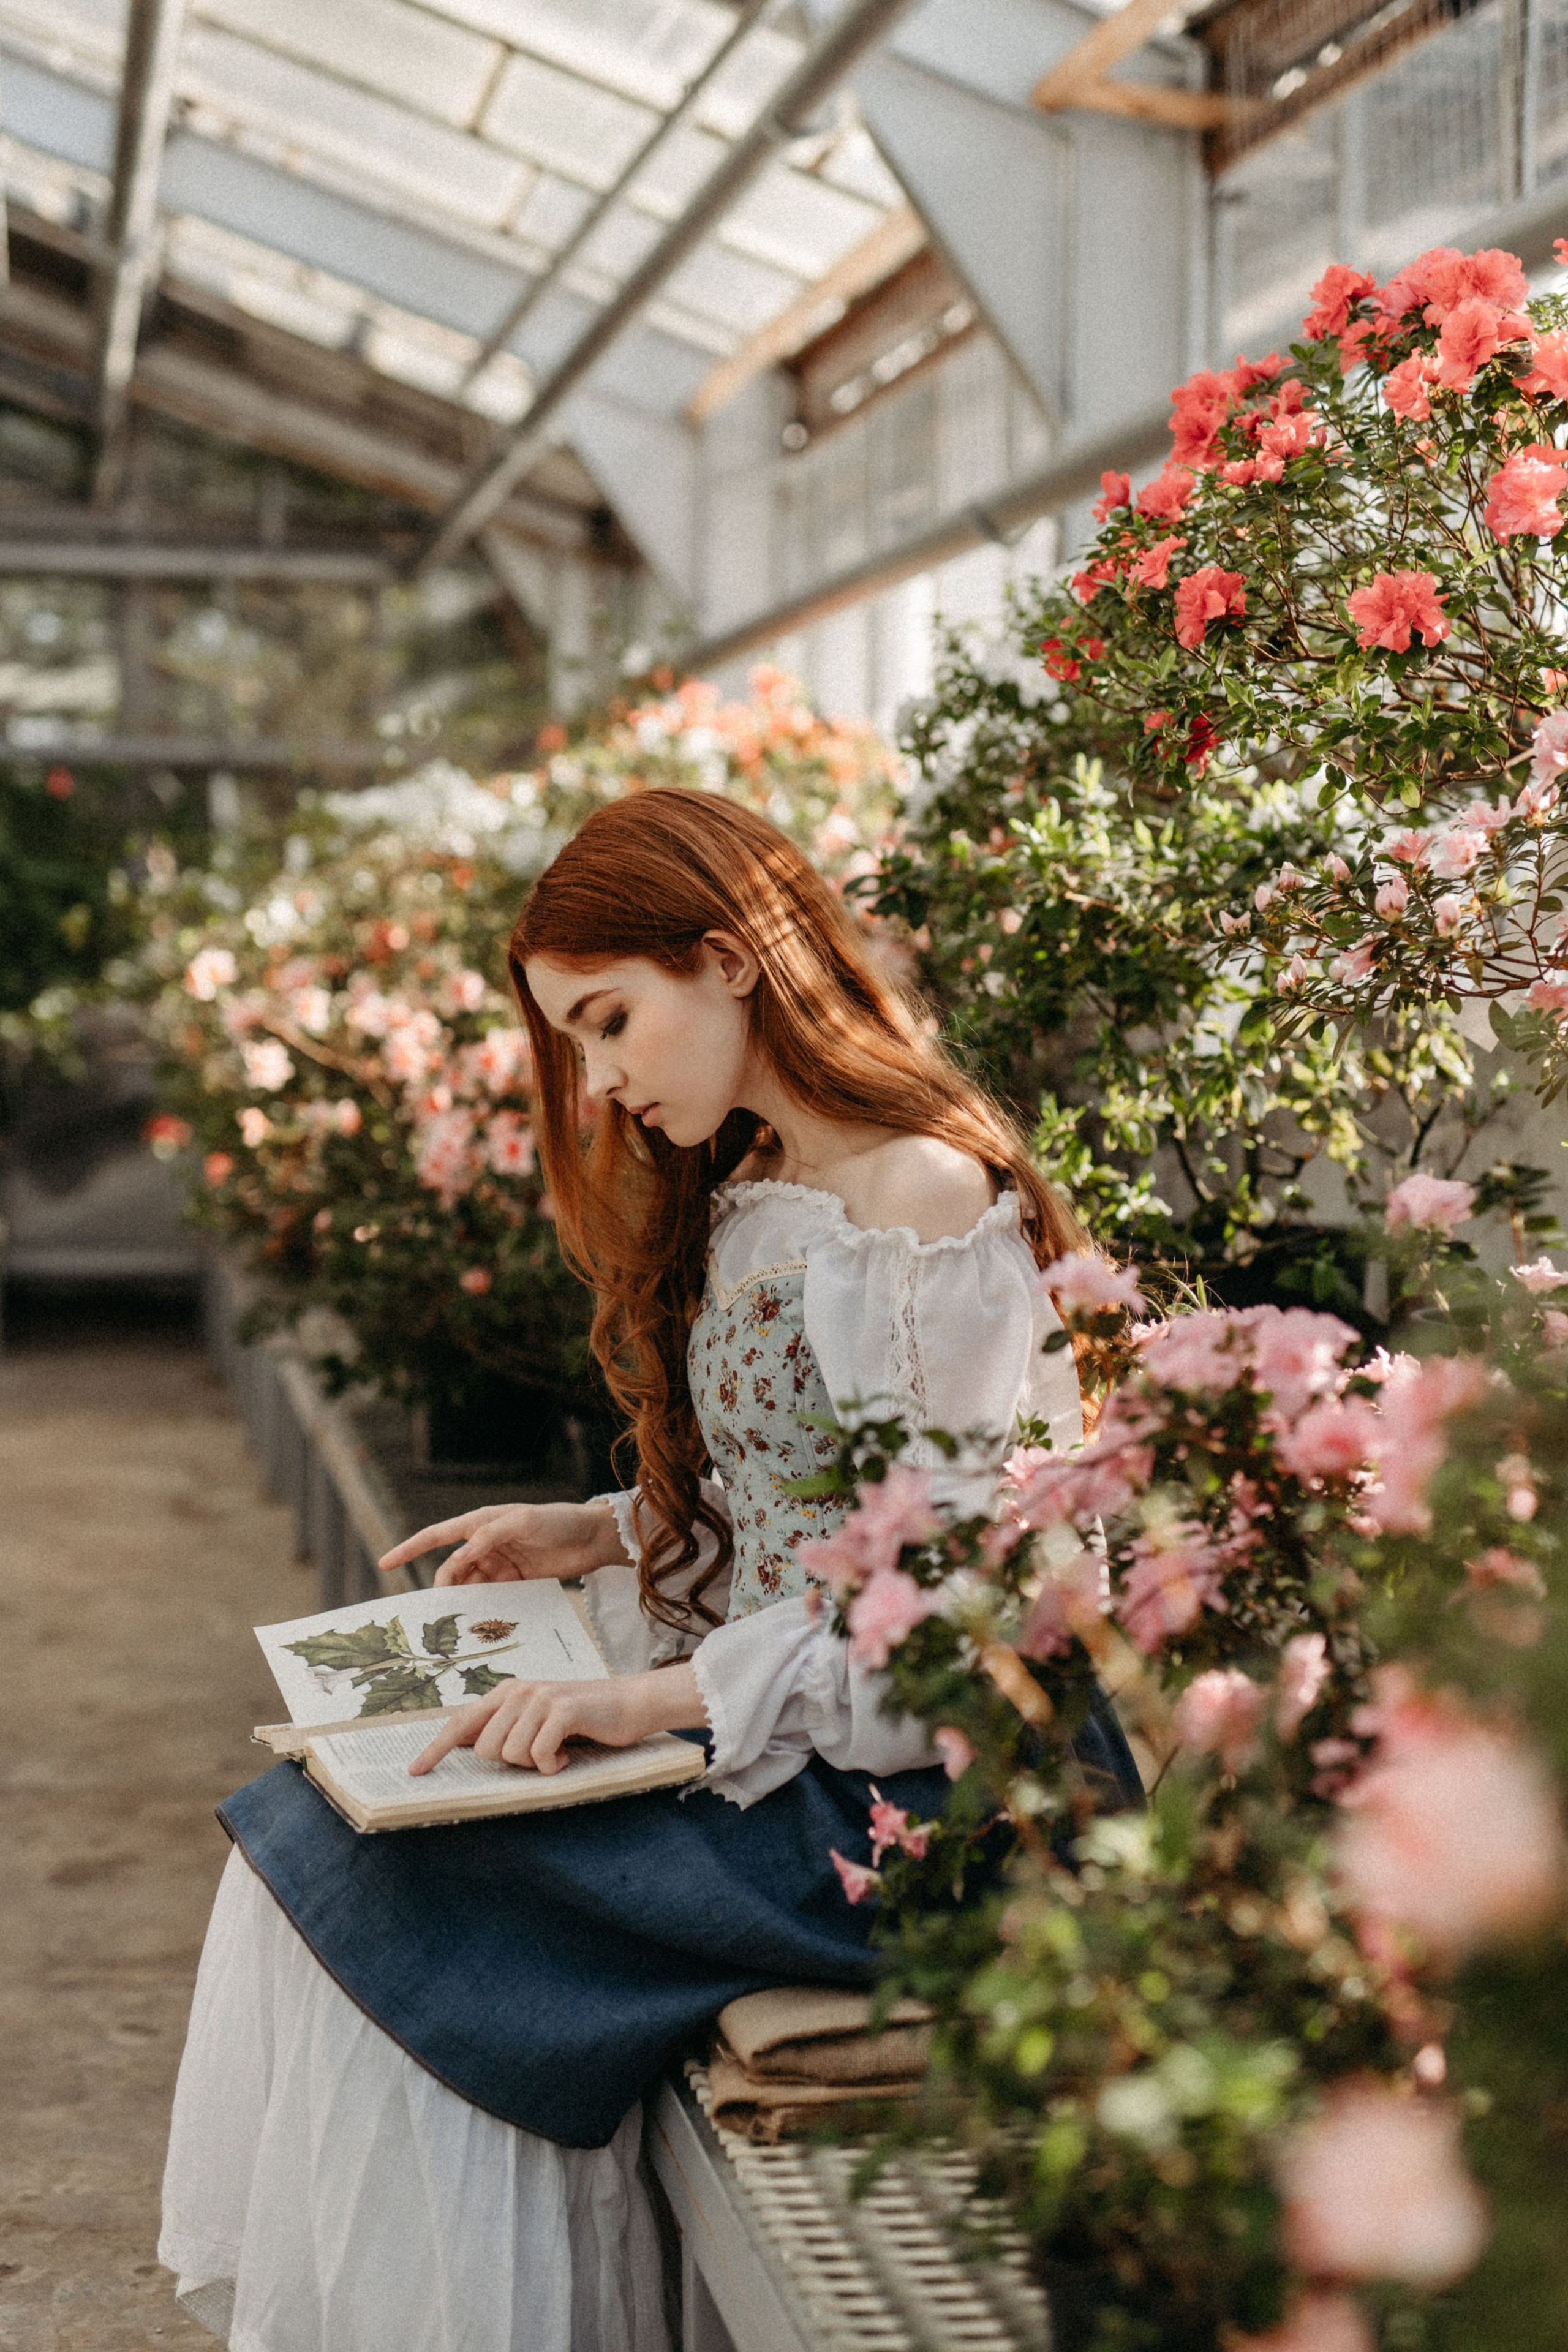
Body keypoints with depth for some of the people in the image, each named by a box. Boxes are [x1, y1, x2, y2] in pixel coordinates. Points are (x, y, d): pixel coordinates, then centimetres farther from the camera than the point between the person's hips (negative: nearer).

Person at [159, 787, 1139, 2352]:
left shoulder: (929, 1197, -17)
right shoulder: (746, 1197, 13)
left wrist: (668, 1696, -25)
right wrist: (604, 1536, 6)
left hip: (910, 1788, -9)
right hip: (765, 1738, 9)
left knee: (394, 1901, -14)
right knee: (316, 1851, -4)